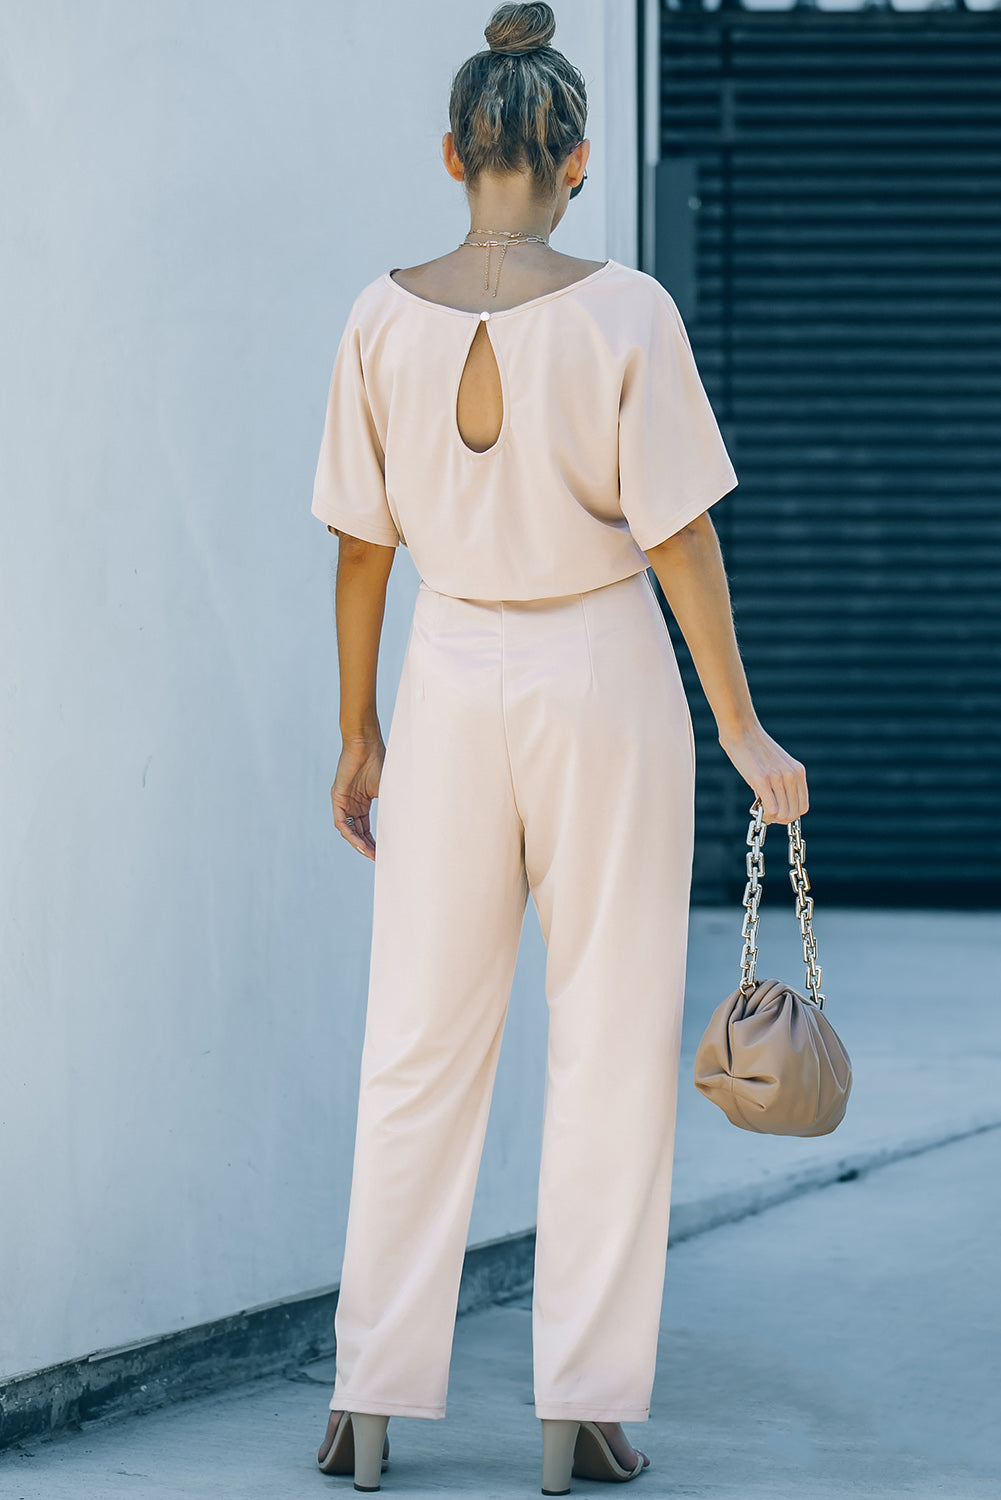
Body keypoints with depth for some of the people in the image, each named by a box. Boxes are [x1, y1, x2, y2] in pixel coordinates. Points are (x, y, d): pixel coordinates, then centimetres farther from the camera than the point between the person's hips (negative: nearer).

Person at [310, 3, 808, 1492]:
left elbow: (362, 545, 2)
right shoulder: (624, 312, -12)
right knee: (610, 1041, 6)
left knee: (419, 1045, 9)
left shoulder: (386, 319, -3)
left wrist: (358, 734, 13)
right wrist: (741, 726, -2)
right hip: (605, 673, -2)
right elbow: (679, 534, -11)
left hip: (453, 673, 3)